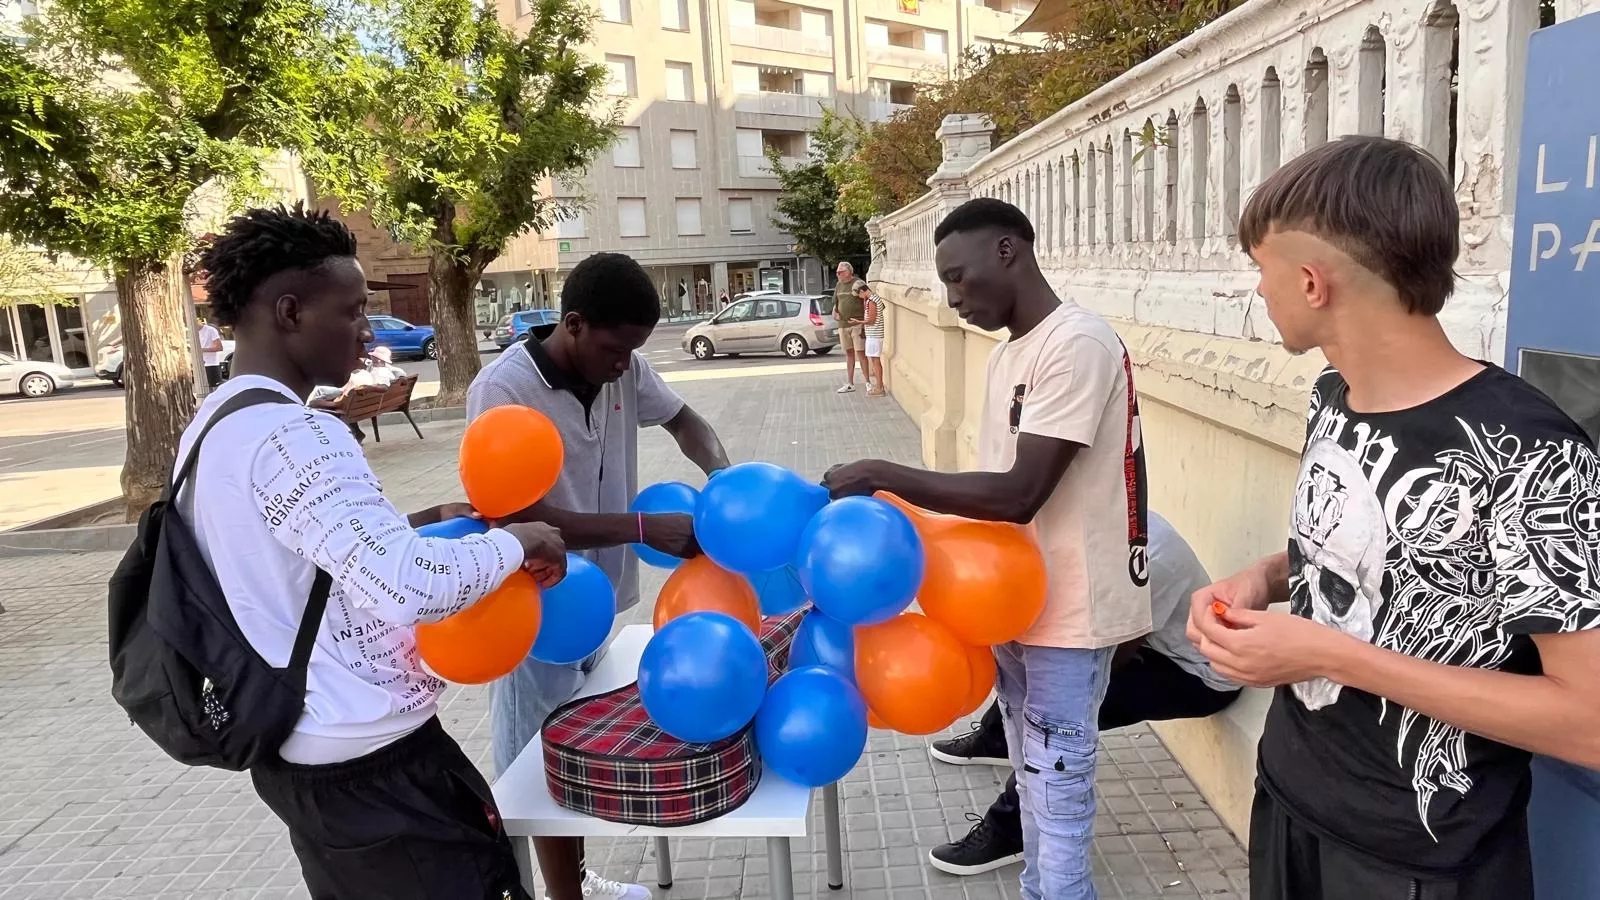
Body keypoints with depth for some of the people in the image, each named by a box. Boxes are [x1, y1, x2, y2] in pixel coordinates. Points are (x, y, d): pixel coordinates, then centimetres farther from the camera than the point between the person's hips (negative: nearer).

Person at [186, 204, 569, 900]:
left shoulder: (215, 427, 8)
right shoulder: (288, 435, -24)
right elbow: (411, 588, -32)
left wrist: (427, 521, 10)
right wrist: (515, 542, -17)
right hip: (369, 761, -10)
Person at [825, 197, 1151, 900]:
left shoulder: (1077, 345, -19)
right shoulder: (1008, 355, 11)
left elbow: (1020, 494, -25)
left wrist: (884, 476, -21)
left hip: (1066, 610, -9)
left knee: (1056, 794, 2)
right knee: (1032, 785, 21)